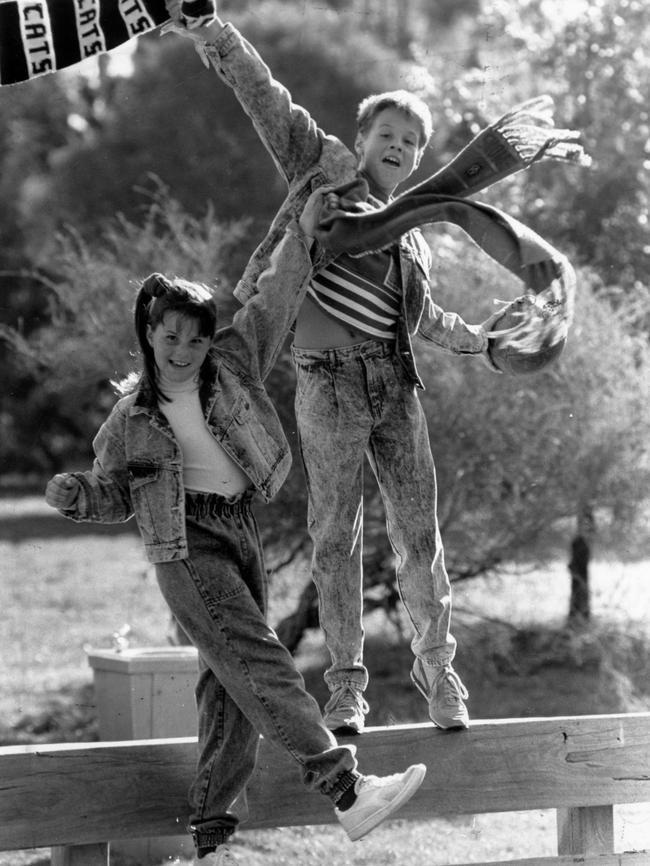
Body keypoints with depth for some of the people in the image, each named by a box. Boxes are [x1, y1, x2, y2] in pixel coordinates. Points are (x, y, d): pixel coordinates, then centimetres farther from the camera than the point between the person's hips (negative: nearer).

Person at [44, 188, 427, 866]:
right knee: (257, 662, -17)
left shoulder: (232, 361, 10)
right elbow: (113, 497, 14)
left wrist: (303, 229, 7)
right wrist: (72, 493, -6)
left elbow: (275, 298, 12)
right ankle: (345, 791, -26)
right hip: (185, 543, -5)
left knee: (229, 685, 2)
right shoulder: (131, 416, 5)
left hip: (242, 532, 5)